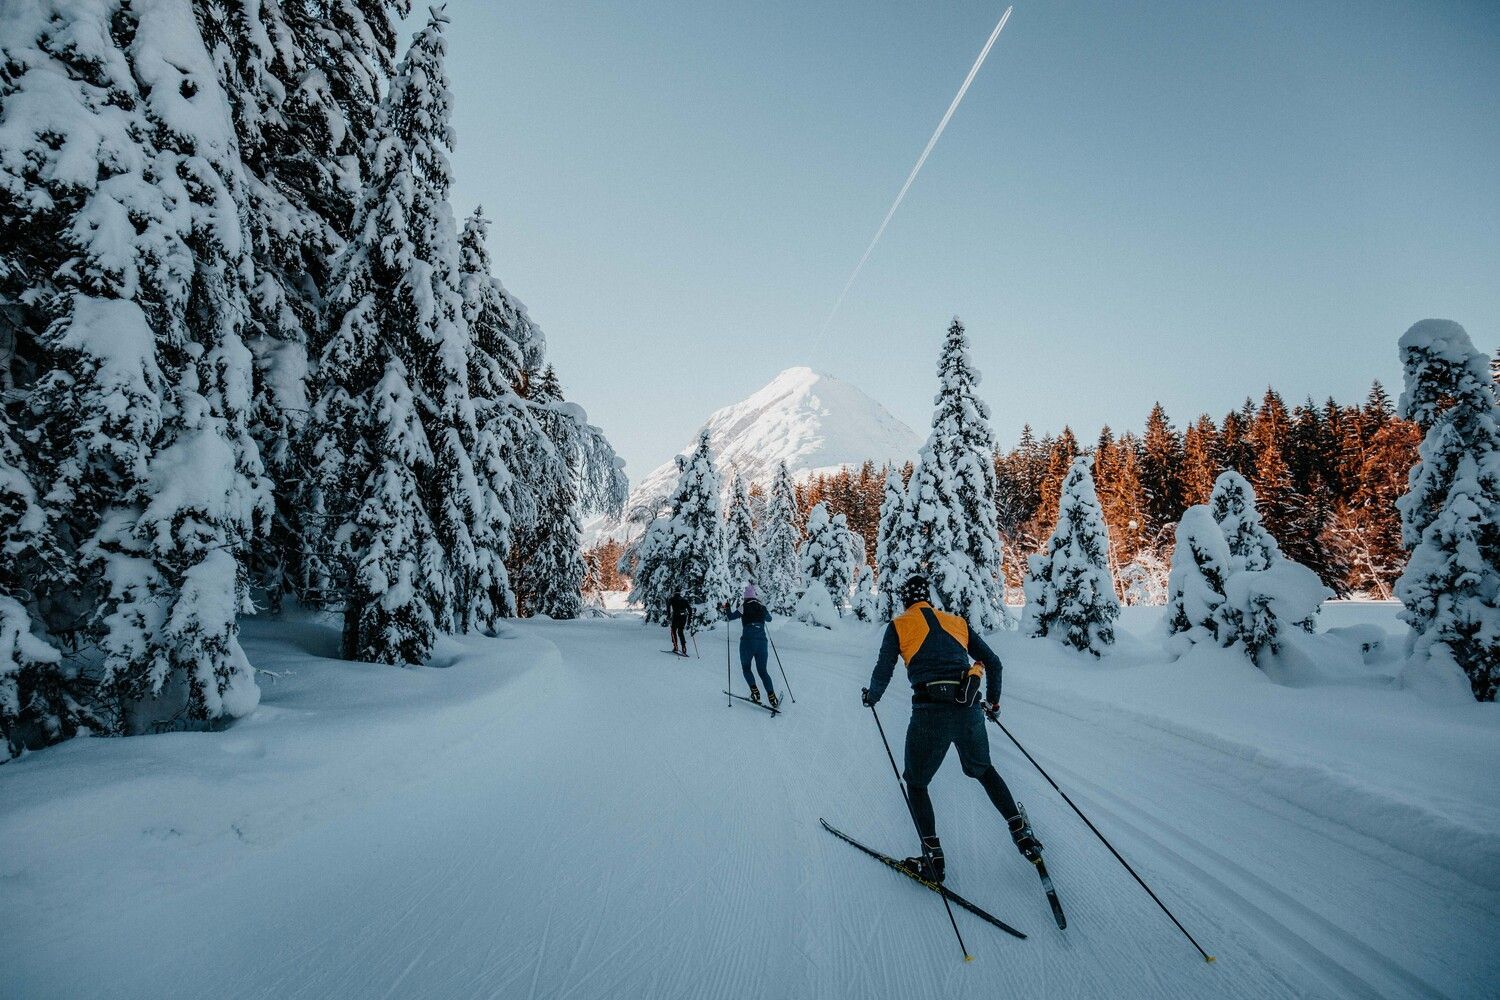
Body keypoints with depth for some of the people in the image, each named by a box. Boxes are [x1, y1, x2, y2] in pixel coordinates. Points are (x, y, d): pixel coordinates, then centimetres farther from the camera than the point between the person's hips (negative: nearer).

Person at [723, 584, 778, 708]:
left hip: (747, 641, -3)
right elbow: (769, 618, 28)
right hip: (762, 642, 3)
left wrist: (726, 608, 17)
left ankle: (755, 692, -2)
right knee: (763, 671, 13)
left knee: (746, 668, 17)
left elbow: (731, 617, -1)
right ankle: (772, 697, -2)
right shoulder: (762, 608, 9)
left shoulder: (745, 607, -4)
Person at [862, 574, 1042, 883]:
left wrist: (871, 697, 21)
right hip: (970, 711, 4)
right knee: (983, 770, 32)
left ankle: (933, 859, 14)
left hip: (930, 713, -4)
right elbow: (993, 662, 19)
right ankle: (1021, 833, 30)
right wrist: (993, 701, 33)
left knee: (916, 783, 16)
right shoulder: (957, 622, 17)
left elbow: (883, 672, 1)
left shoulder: (899, 626, 6)